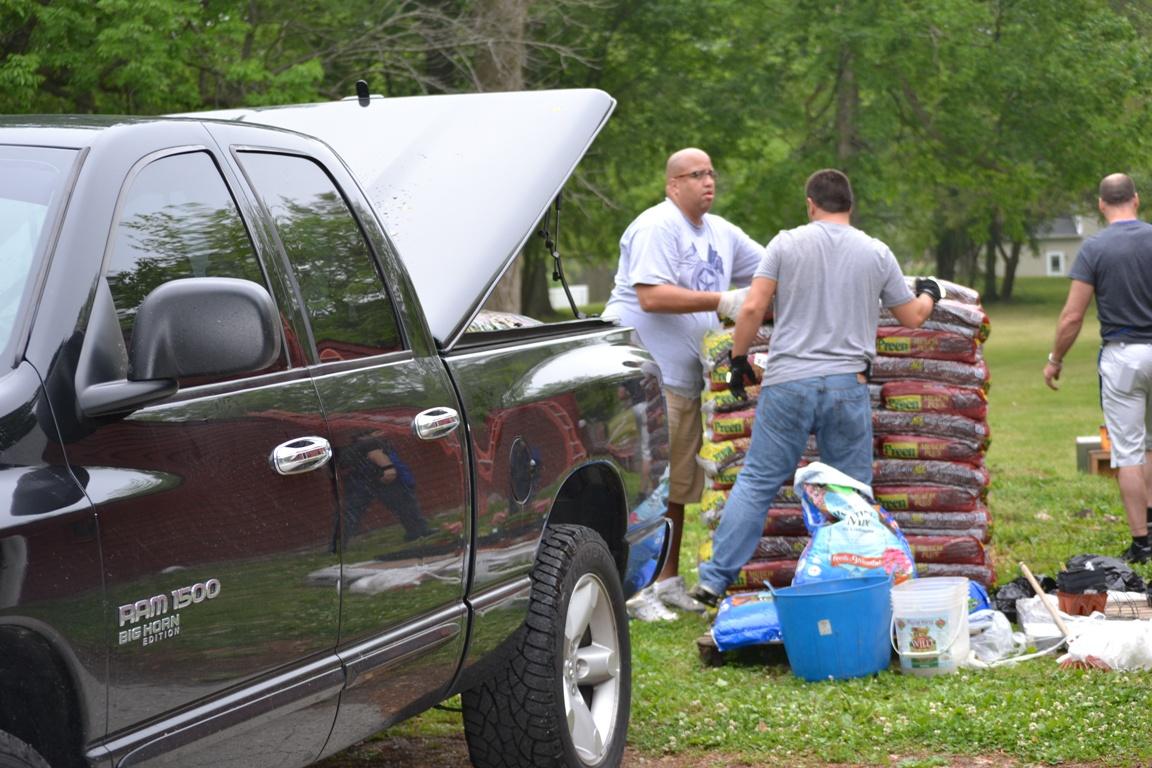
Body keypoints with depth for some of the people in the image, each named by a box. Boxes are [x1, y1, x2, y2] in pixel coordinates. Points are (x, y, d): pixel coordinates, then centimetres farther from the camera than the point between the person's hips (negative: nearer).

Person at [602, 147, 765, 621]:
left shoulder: (721, 232, 16)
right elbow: (651, 297, -22)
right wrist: (722, 302, -21)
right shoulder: (657, 227, -12)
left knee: (677, 484, 14)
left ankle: (668, 580, 23)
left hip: (685, 377, 9)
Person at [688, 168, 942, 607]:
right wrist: (929, 295, 39)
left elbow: (752, 308, -5)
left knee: (756, 483, 4)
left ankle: (714, 580, 2)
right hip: (847, 385, 1)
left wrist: (739, 360, 8)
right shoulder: (877, 253, 8)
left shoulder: (787, 244, 2)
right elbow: (911, 318, 17)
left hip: (787, 384, -1)